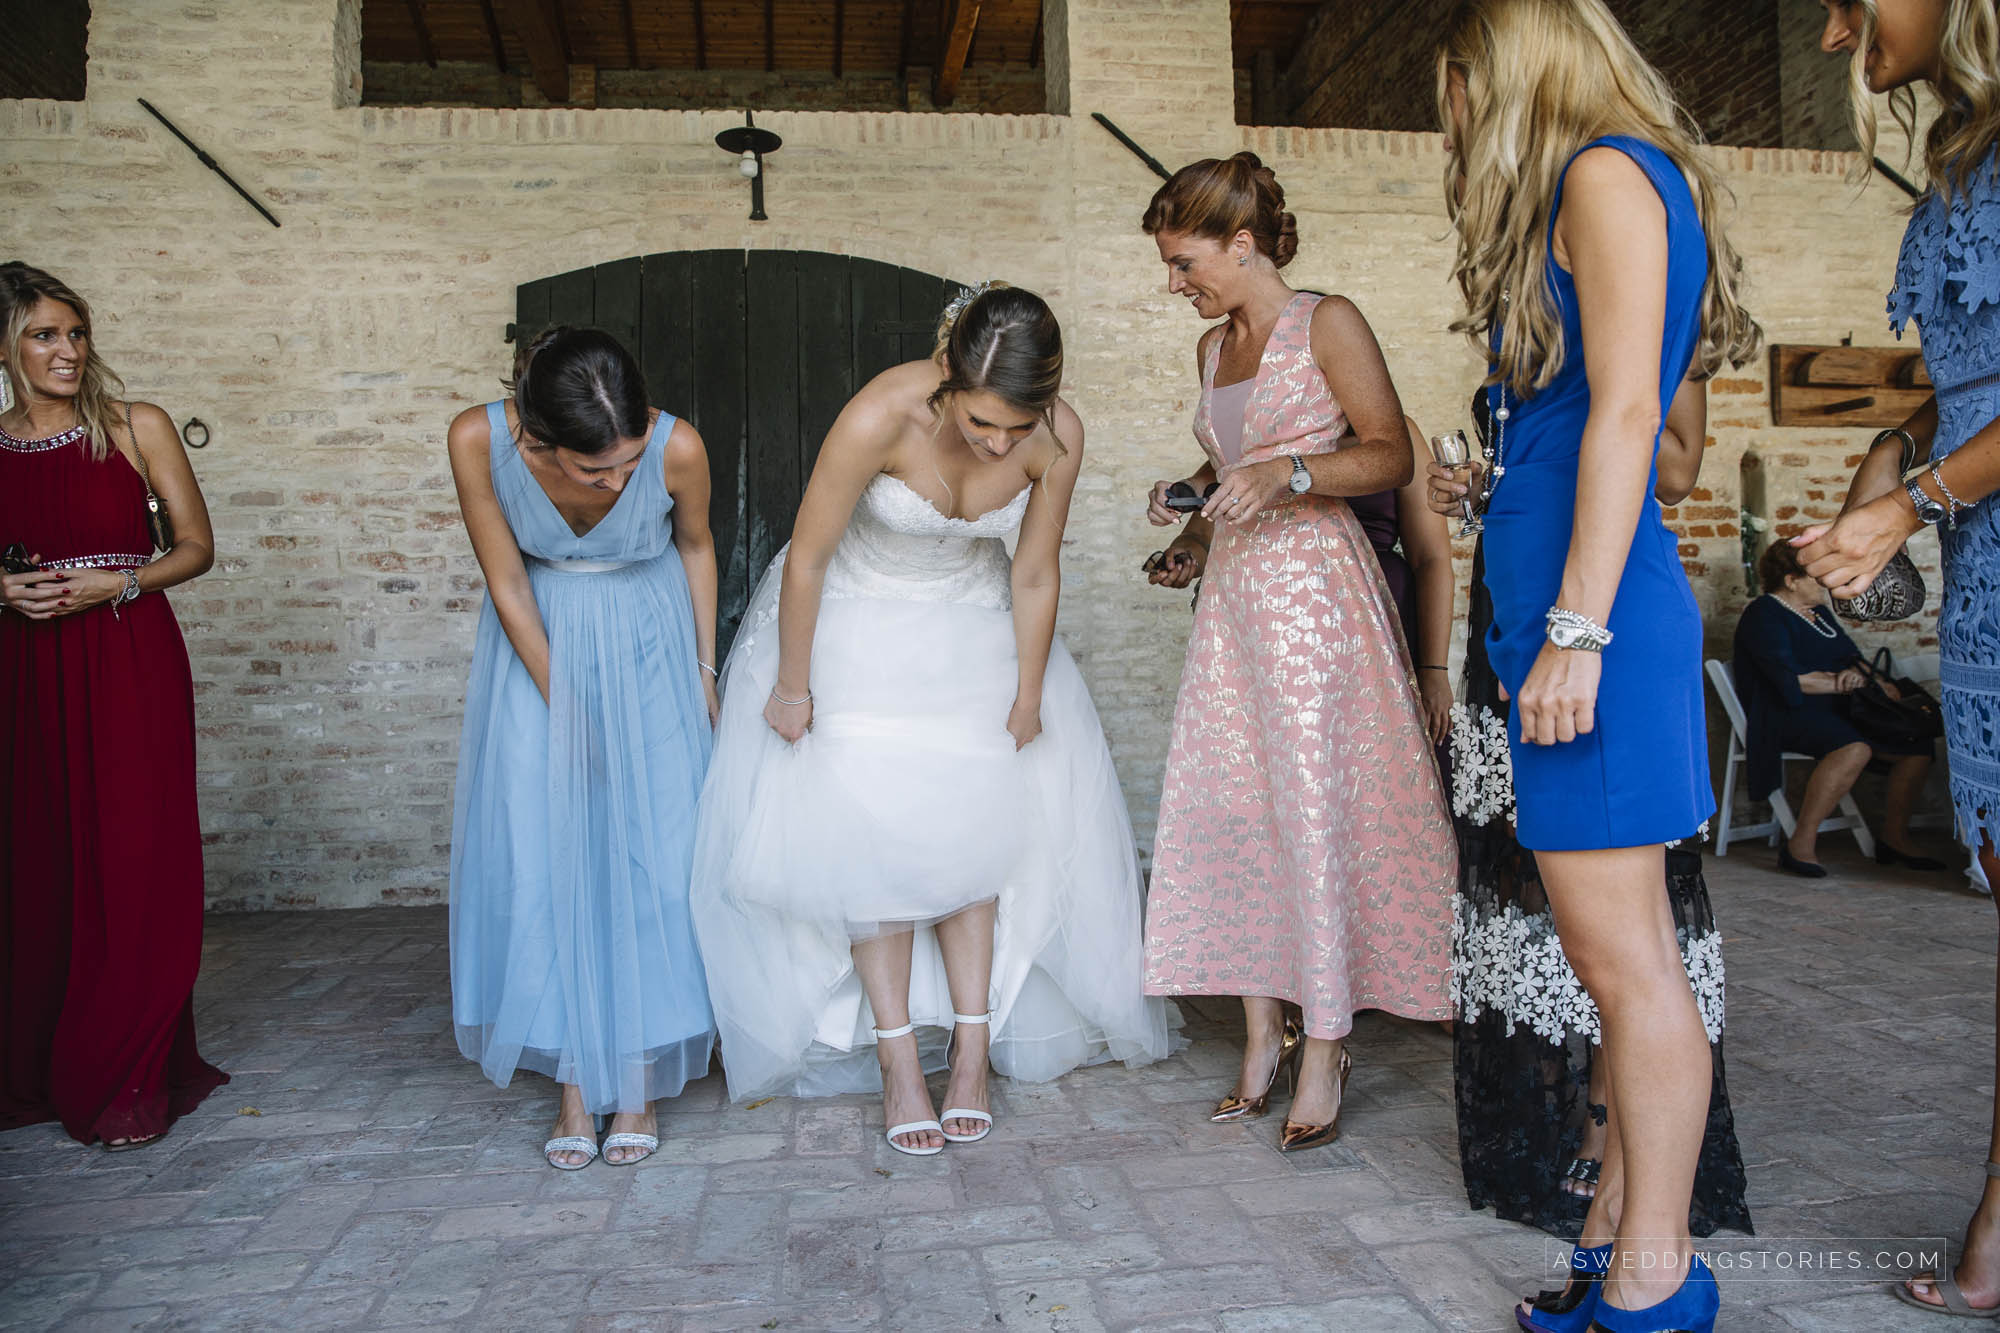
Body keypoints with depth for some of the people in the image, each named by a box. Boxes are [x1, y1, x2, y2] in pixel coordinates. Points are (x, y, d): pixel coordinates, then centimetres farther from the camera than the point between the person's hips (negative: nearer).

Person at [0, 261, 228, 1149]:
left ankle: (126, 1083, 8)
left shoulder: (138, 428, 2)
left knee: (135, 870, -4)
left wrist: (117, 583, -11)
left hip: (132, 666, -2)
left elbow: (196, 546, 4)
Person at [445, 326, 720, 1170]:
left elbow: (695, 544, -5)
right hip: (540, 645, 1)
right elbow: (507, 584, -14)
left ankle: (638, 1078, 10)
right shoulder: (479, 439, -26)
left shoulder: (677, 447, -27)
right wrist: (561, 706, -11)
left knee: (651, 856, -2)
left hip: (649, 646, 0)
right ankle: (574, 1083, 9)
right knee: (542, 858, -2)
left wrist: (705, 669, 3)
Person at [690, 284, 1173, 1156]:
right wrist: (791, 687, -11)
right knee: (870, 828, -7)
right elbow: (807, 559, -21)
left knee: (975, 824, -2)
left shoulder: (1058, 436, -23)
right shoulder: (880, 416, -34)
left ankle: (973, 1051, 7)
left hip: (972, 627, 3)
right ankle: (897, 1060, 1)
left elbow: (1036, 578, -9)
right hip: (855, 622, -2)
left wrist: (1027, 702, 1)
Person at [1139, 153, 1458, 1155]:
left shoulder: (1326, 323, -4)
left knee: (1315, 808, -6)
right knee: (1230, 808, 3)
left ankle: (1324, 1046, 6)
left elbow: (1392, 454, -8)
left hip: (1315, 584, -7)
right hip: (1234, 585, 7)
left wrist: (1289, 472, -21)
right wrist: (1193, 488, 8)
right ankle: (1263, 1039, 12)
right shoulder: (1213, 348, 16)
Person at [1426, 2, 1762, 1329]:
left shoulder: (1607, 174, -4)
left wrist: (1577, 624, -19)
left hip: (1597, 602, -10)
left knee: (1625, 958, -5)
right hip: (1566, 601, 10)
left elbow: (1625, 410, -15)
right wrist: (1485, 491, 32)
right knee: (1617, 955, 11)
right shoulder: (1591, 189, 24)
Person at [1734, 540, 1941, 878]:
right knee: (1854, 748, -37)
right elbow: (1790, 679, -18)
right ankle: (1800, 846, -32)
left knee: (1919, 746, -7)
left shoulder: (1819, 612, 22)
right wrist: (1845, 682, -9)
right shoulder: (1764, 615, -7)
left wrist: (1856, 672, -7)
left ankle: (1894, 837, 6)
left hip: (1833, 712, 9)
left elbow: (1851, 655, 18)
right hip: (1787, 715, -9)